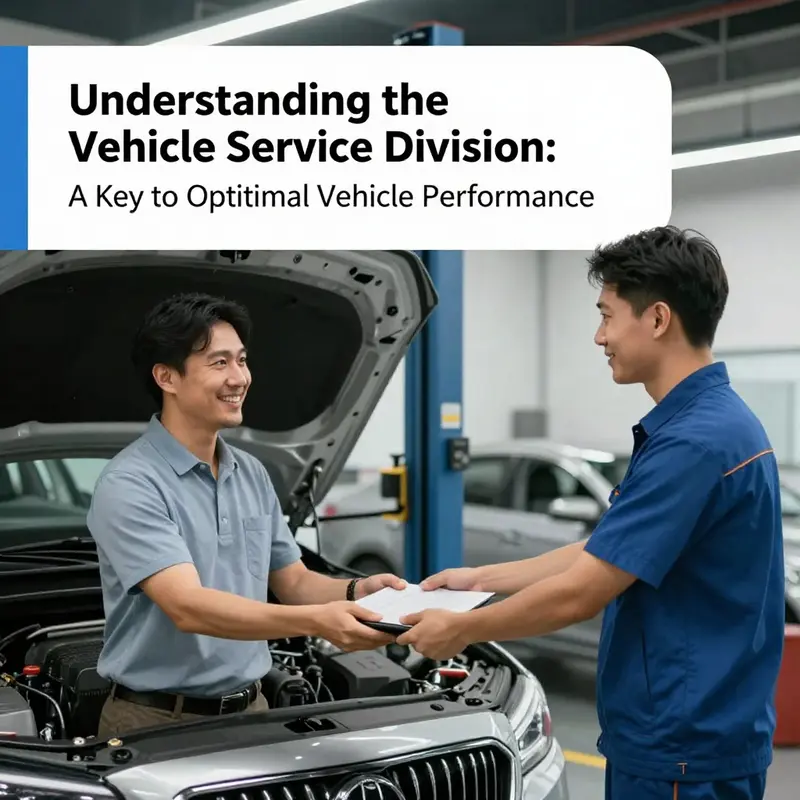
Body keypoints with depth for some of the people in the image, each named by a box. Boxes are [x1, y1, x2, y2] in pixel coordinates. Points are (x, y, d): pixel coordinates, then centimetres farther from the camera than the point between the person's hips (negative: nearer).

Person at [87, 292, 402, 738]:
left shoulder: (253, 475, 6)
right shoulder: (130, 486, -18)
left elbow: (293, 581, 12)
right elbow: (188, 608, -28)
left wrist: (354, 591, -10)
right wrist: (316, 622, -38)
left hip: (250, 709, 7)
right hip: (157, 721, -6)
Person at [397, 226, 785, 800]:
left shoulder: (695, 441, -24)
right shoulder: (713, 422, 9)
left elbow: (580, 593, -23)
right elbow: (604, 553, 16)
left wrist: (462, 630, -9)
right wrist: (482, 577, 16)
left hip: (684, 750, -9)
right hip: (675, 735, 9)